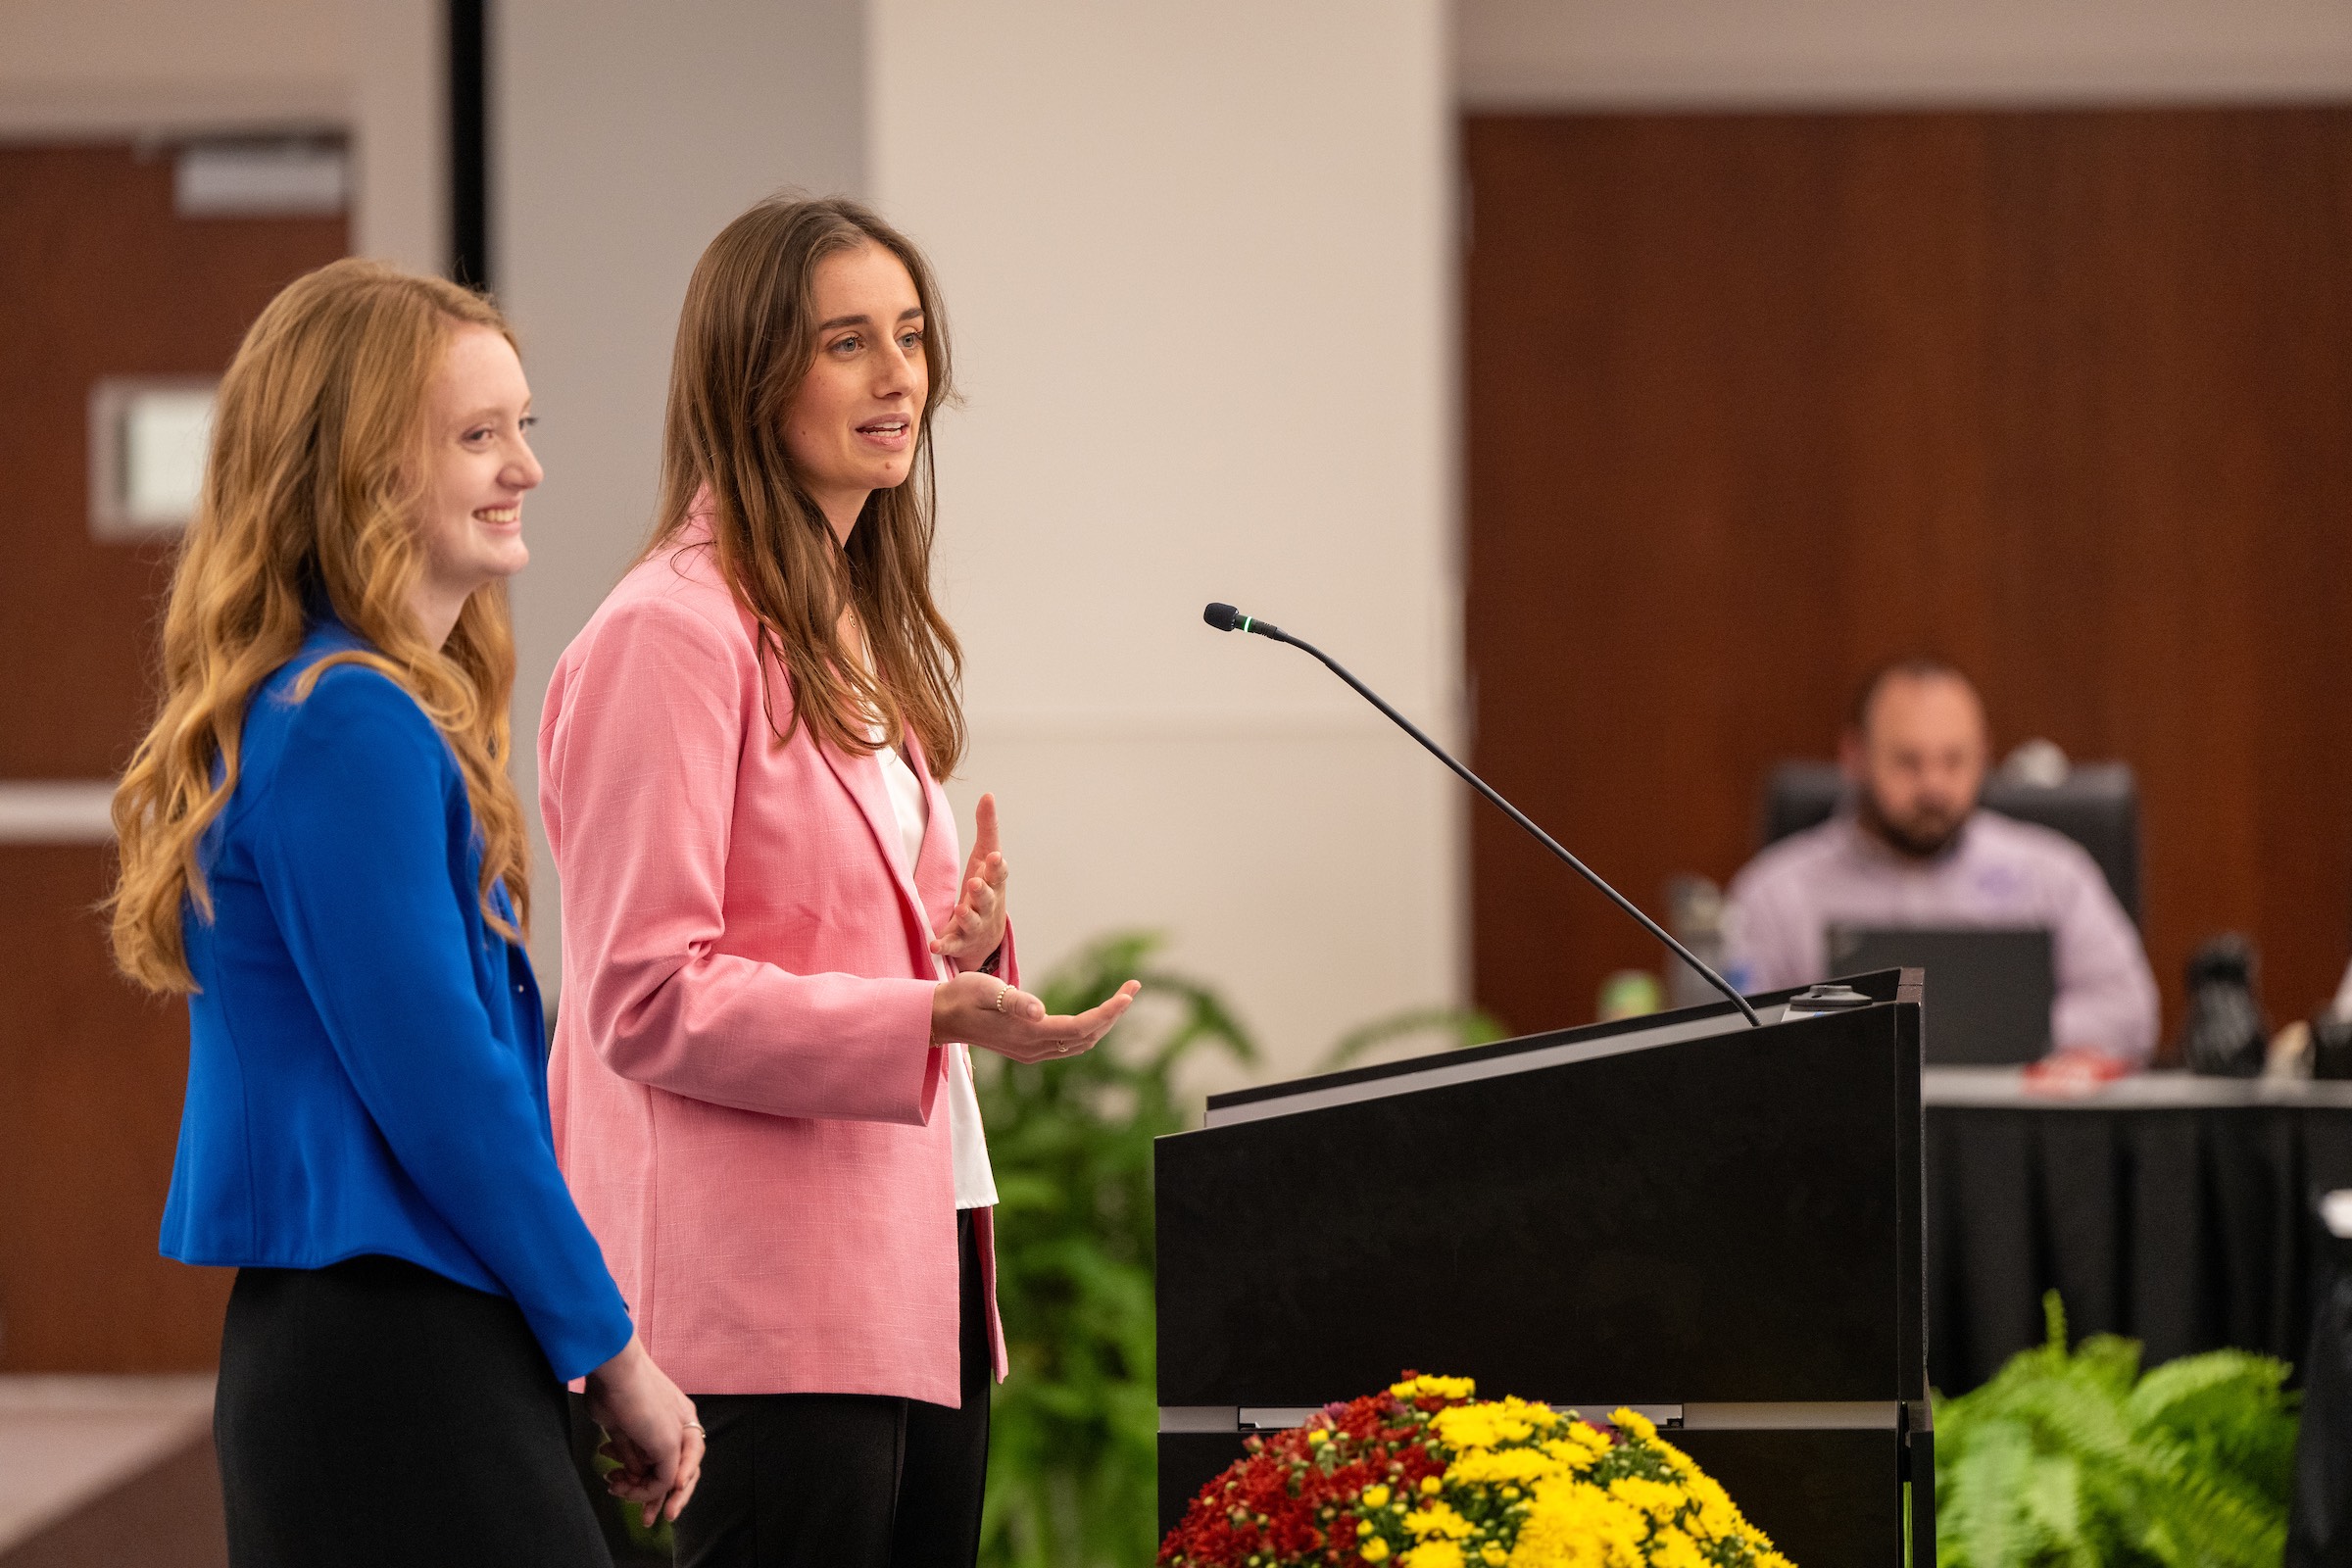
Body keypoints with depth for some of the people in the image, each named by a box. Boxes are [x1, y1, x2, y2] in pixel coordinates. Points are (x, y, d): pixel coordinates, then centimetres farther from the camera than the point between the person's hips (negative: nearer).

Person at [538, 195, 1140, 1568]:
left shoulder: (868, 631, 19)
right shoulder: (672, 636, -10)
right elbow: (647, 1000, -15)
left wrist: (965, 941, 6)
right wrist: (928, 1015, -24)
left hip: (919, 1273, 9)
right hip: (769, 1295, -9)